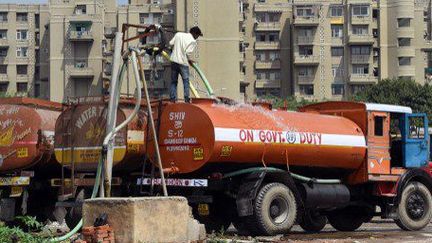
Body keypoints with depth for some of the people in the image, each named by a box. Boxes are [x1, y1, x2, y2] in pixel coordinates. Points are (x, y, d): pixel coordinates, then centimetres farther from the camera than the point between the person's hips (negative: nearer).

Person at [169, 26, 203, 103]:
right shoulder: (193, 41, -8)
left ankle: (172, 98, 7)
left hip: (174, 60, 5)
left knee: (173, 81, 10)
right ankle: (187, 99, -1)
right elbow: (188, 52, -15)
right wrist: (190, 60, 4)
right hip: (183, 62, -5)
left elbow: (171, 43, 7)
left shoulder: (178, 34, 6)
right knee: (186, 81, 4)